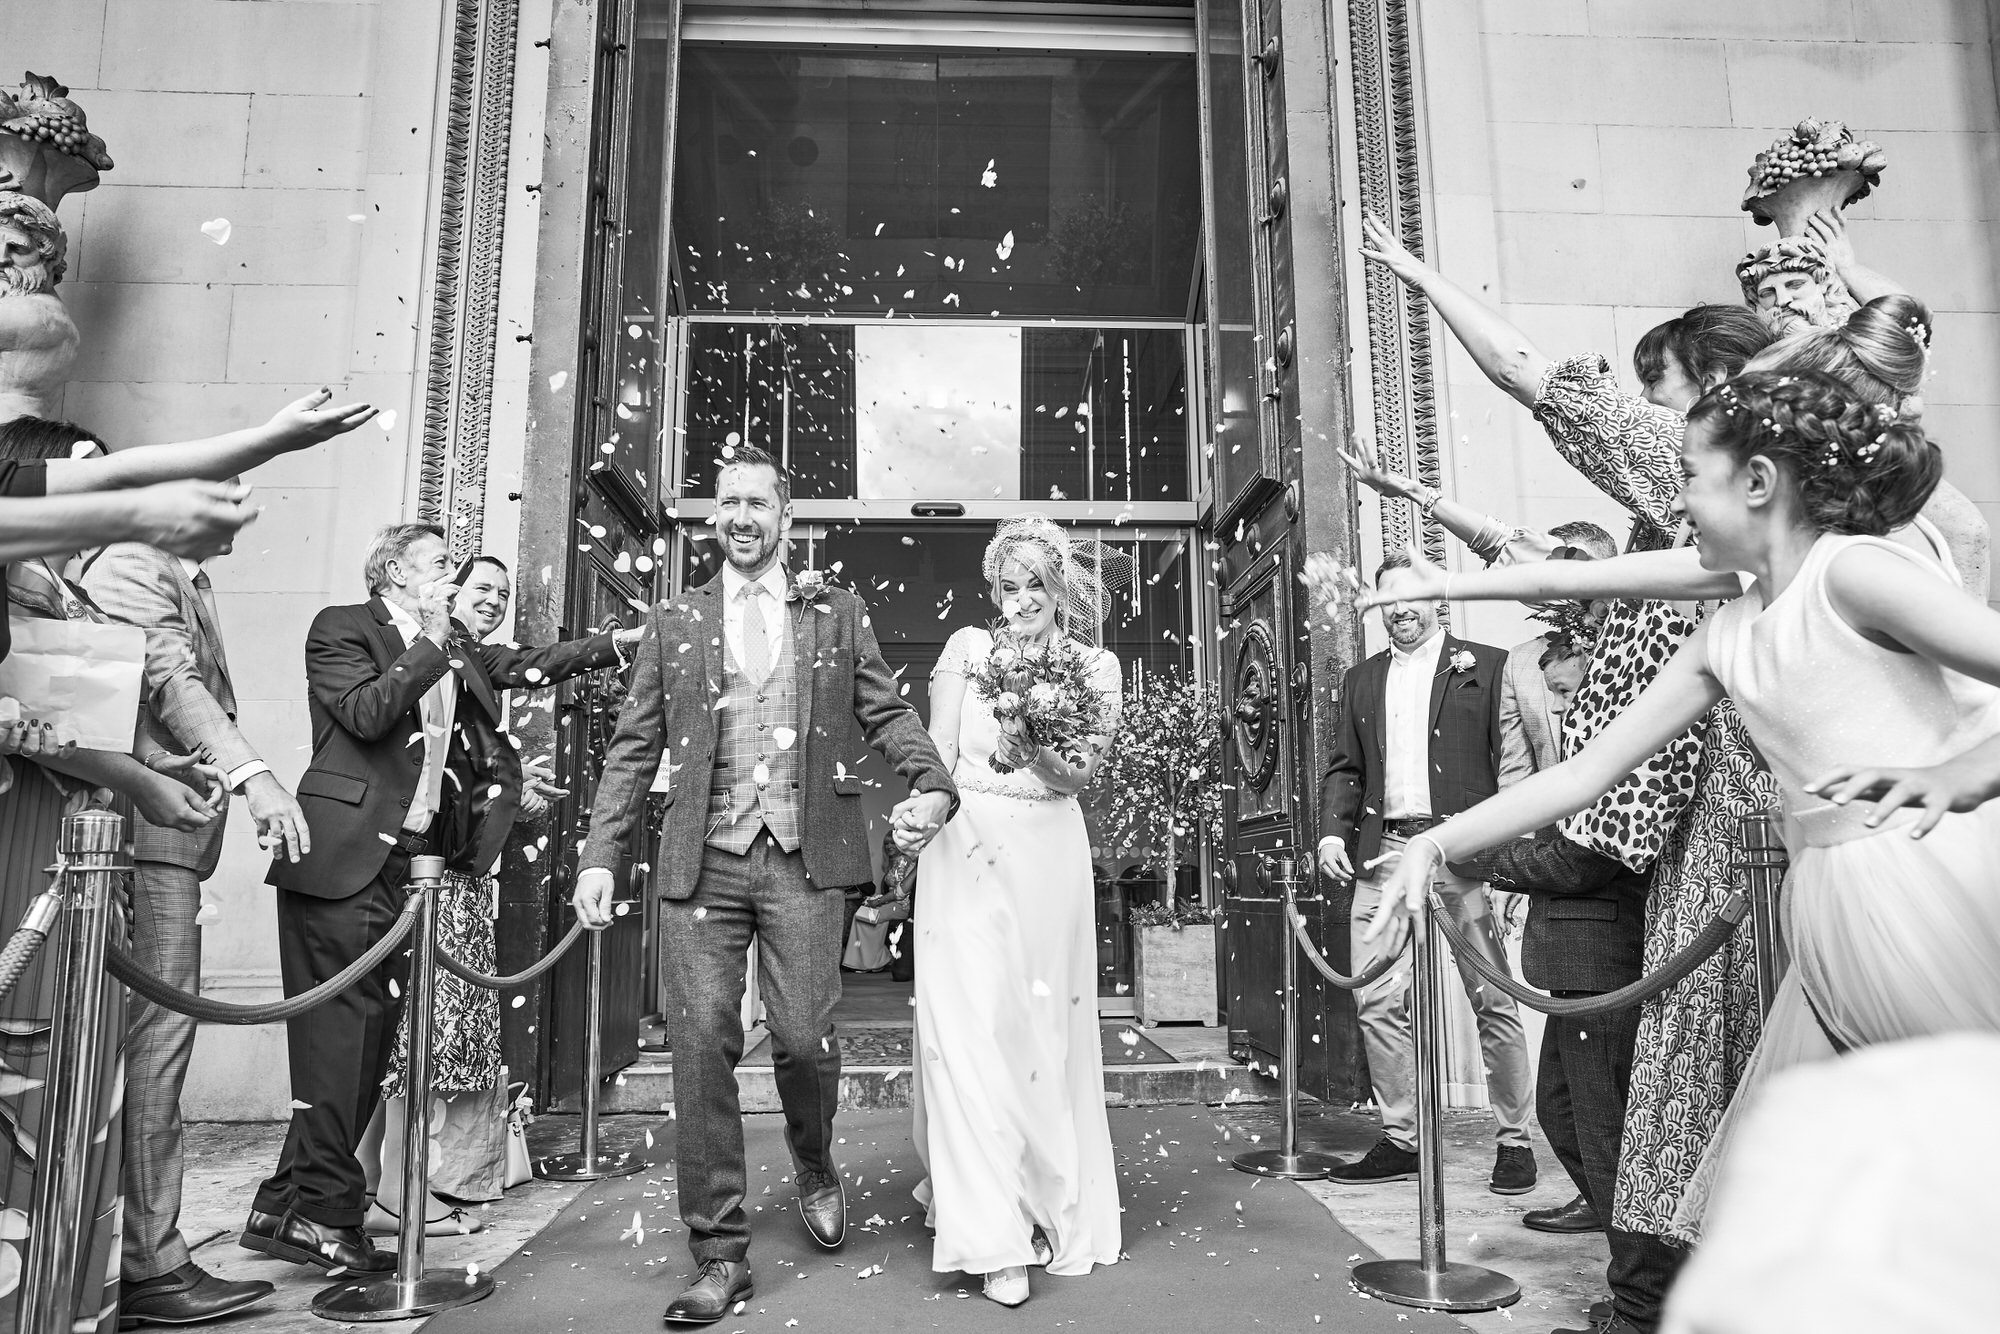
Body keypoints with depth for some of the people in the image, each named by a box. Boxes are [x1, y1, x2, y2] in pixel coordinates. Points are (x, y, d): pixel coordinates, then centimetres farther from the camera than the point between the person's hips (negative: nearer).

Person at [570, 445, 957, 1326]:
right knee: (701, 1045, 0)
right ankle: (719, 1254, 13)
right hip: (701, 862, 1)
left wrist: (934, 787, -12)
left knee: (803, 1037, -4)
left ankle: (814, 1166, 31)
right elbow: (634, 747, 9)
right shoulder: (674, 622, 13)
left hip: (803, 858, -1)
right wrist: (600, 854, 0)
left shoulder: (836, 614, 11)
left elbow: (887, 714, 7)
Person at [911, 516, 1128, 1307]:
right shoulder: (969, 647, 5)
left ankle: (1055, 1205, 26)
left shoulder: (1095, 666, 8)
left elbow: (1084, 774, -1)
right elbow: (937, 754, 2)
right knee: (971, 1030, -7)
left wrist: (1035, 751, -19)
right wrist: (952, 825, -12)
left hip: (1049, 858, 2)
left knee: (1047, 1028, 8)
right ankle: (996, 1238, -1)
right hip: (968, 852, -1)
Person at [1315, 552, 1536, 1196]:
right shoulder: (1361, 679, 19)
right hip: (1383, 853, 4)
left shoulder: (1487, 666, 6)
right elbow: (1345, 767, 18)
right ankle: (1399, 1139, 15)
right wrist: (1332, 830, 2)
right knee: (1378, 1002, 3)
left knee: (1493, 1001, 0)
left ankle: (1514, 1141, 14)